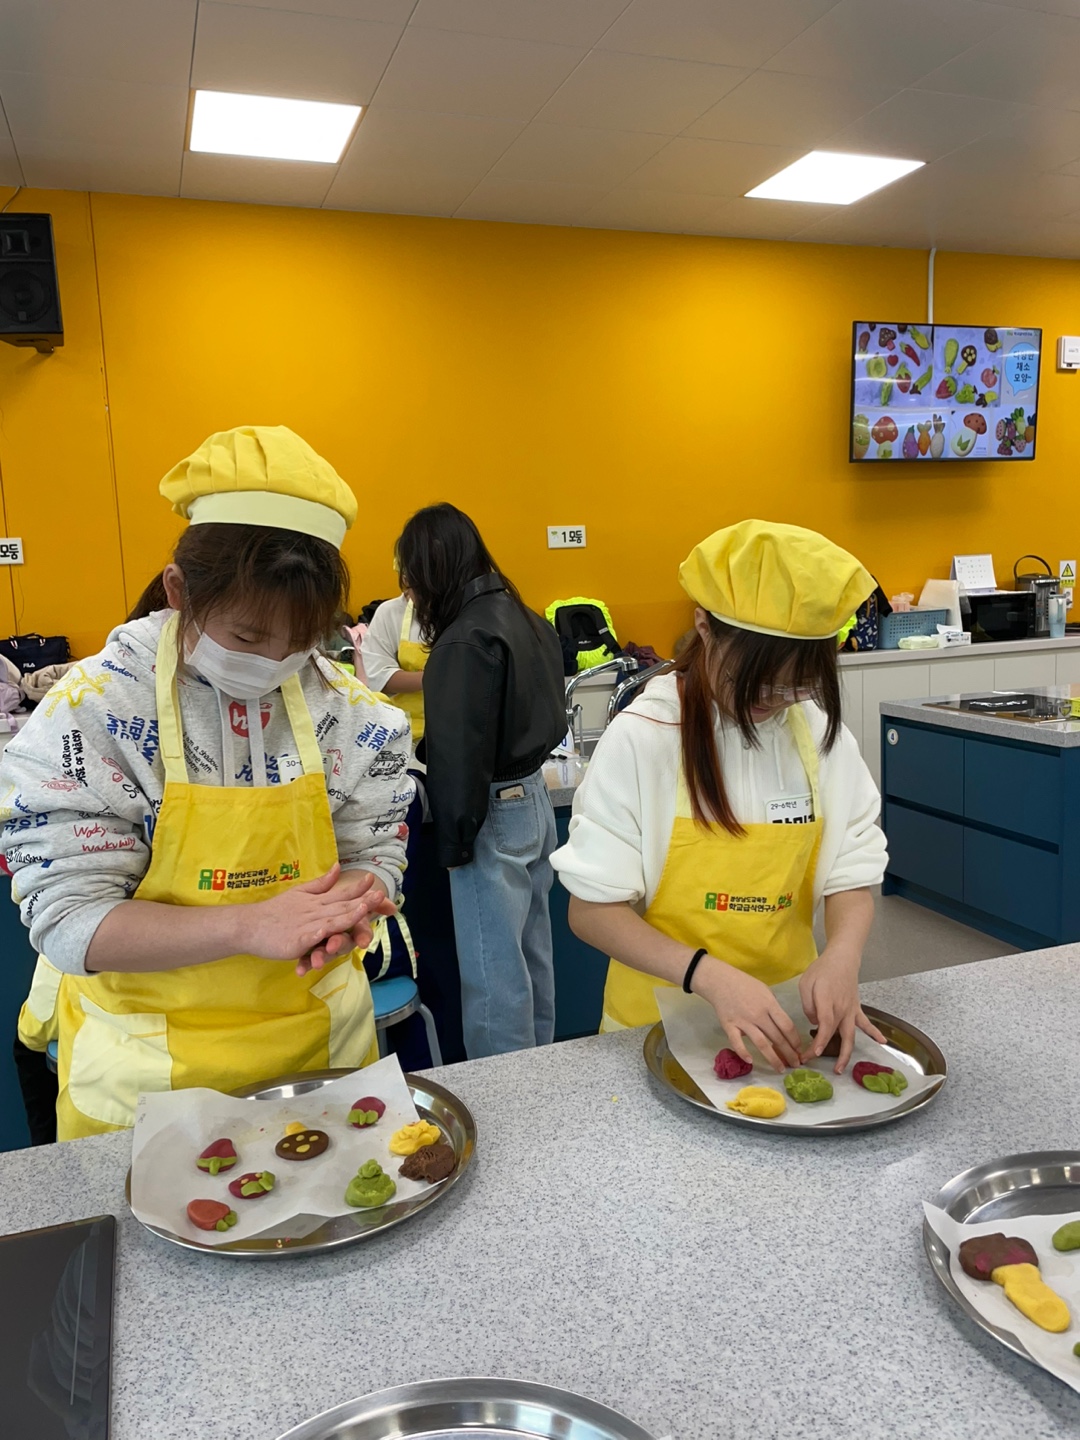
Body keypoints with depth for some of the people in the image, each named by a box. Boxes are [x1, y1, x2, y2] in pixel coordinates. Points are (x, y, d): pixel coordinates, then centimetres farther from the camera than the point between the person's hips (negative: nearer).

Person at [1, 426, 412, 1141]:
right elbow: (69, 921, -19)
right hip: (146, 1067, -2)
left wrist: (349, 901, -25)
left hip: (322, 1040, 3)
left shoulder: (354, 716, -8)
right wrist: (248, 925, -32)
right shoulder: (89, 715, -17)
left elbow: (374, 855, 0)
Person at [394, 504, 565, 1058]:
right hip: (535, 799, 9)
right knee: (533, 955, 19)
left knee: (492, 971, 2)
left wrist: (452, 842, -11)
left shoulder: (465, 640, -19)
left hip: (494, 816, -9)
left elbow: (459, 757, -20)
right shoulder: (525, 620, 8)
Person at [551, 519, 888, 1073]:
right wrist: (710, 975, -27)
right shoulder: (643, 738, -15)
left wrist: (841, 955, -20)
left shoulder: (820, 734, -3)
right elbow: (591, 909, -13)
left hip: (784, 1016, 3)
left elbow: (851, 875, 2)